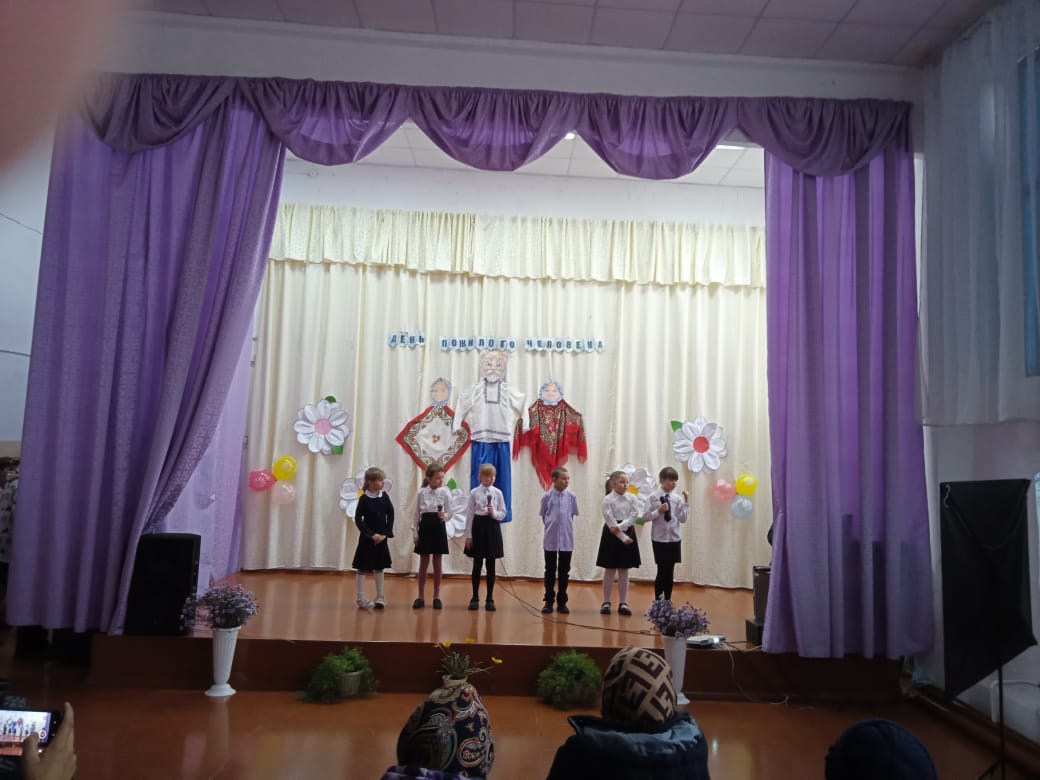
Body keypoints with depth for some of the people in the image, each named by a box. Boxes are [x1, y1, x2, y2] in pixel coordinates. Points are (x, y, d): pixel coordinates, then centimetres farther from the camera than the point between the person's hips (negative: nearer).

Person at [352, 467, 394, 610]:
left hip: (381, 538, 4)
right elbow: (358, 519, -12)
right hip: (367, 538, -4)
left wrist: (385, 534, -7)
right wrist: (371, 535, -16)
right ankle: (361, 598, 9)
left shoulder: (384, 496, -1)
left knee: (379, 567, 12)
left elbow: (391, 516, 2)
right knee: (363, 568, 2)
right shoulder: (364, 498, -12)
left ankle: (380, 597, 20)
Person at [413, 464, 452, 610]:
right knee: (423, 563, 6)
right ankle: (421, 597, 16)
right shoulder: (421, 492, -2)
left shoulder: (445, 492, -3)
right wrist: (415, 533, 0)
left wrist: (444, 517, -23)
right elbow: (417, 514, 3)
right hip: (425, 527, 0)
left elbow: (449, 512, -1)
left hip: (438, 528, 0)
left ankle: (436, 596, 17)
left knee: (437, 563, 6)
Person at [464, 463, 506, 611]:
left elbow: (503, 513, 5)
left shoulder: (498, 493, 2)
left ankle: (490, 599, 14)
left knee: (491, 565, 5)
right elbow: (469, 514, -2)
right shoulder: (474, 492, -2)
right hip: (478, 527, -1)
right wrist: (468, 535, -5)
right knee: (477, 565, 4)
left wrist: (494, 513, -17)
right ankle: (475, 598, 16)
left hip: (492, 528, 1)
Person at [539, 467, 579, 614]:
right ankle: (549, 601, 18)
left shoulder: (571, 496, -1)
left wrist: (565, 528, 5)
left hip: (566, 540, 1)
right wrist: (551, 528, 4)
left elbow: (572, 516, 8)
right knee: (550, 571, 8)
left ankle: (562, 602, 17)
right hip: (550, 539, -1)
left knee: (564, 572, 7)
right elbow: (543, 516, 5)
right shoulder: (547, 496, -5)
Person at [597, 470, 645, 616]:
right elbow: (611, 522, -13)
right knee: (609, 570, 4)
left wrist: (620, 527, -19)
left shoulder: (632, 498, 2)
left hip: (628, 534, 3)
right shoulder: (608, 500, -8)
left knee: (624, 571, 7)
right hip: (612, 536, -3)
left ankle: (623, 603, 14)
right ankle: (606, 602, 12)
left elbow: (634, 517, -8)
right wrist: (622, 537, -18)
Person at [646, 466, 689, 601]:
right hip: (659, 538, -3)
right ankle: (658, 601, 14)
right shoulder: (653, 497, -6)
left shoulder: (678, 498, 2)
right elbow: (647, 517, -6)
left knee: (670, 570, 9)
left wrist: (686, 502, -7)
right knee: (662, 570, 0)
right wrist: (659, 511, -20)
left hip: (675, 538, 3)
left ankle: (668, 600, 21)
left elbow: (683, 518, -1)